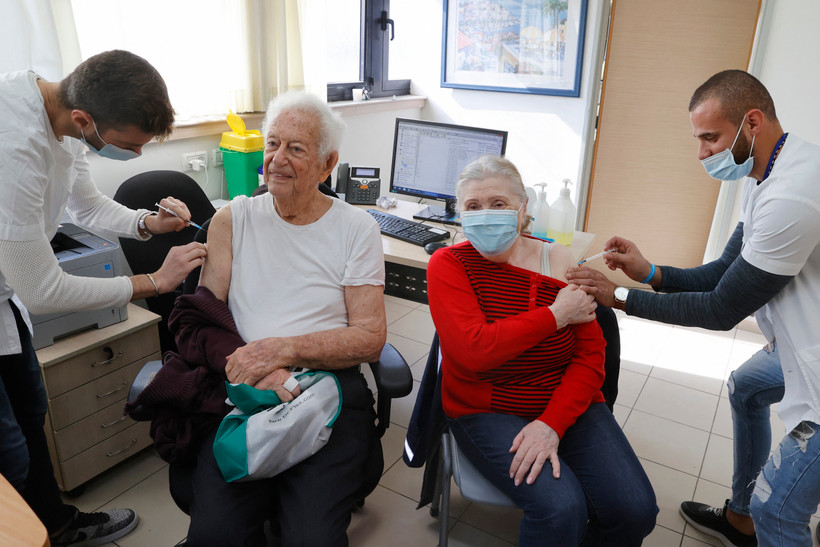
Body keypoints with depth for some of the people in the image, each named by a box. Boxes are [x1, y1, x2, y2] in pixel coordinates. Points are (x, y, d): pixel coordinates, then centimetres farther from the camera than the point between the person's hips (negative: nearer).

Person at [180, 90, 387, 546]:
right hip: (244, 389, 2)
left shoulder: (357, 228, 4)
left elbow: (370, 338, -1)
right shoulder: (232, 220, 10)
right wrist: (260, 371, -15)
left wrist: (282, 349, -15)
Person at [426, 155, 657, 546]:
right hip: (486, 410, -3)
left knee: (635, 510, -12)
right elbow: (474, 350, -22)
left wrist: (552, 424, -17)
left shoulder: (559, 261, 0)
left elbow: (591, 355, -4)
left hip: (567, 404, 4)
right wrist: (556, 315, -16)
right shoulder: (448, 264, -7)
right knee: (561, 509, -25)